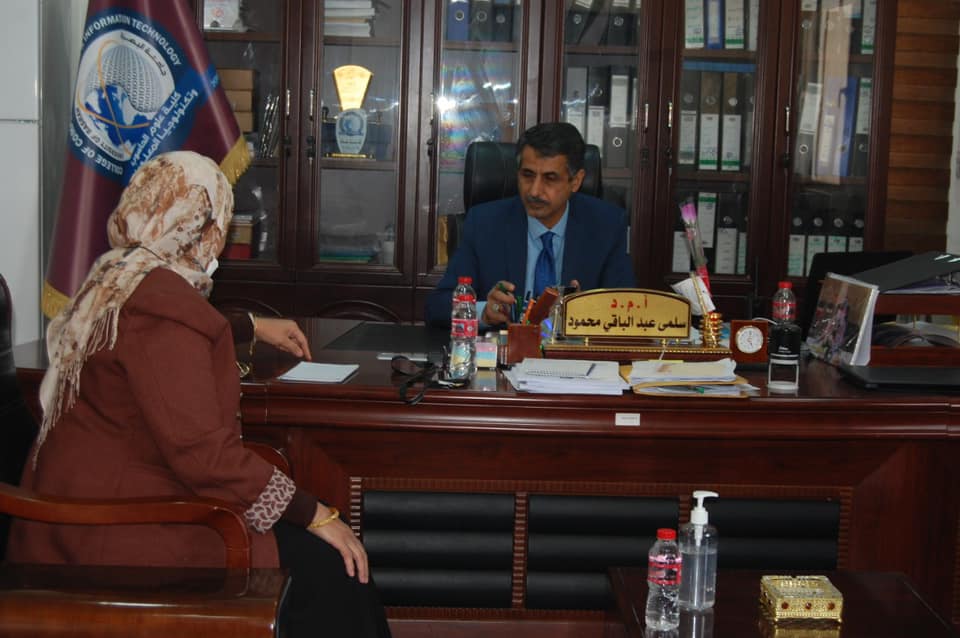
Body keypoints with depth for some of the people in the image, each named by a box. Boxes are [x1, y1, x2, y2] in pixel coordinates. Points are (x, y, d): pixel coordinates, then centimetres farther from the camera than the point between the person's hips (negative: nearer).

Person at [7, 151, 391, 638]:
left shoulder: (119, 277, 13)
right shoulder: (161, 305, -21)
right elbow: (201, 451, -27)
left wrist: (253, 327, 48)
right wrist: (312, 514, -19)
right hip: (118, 534, -10)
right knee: (325, 568, -11)